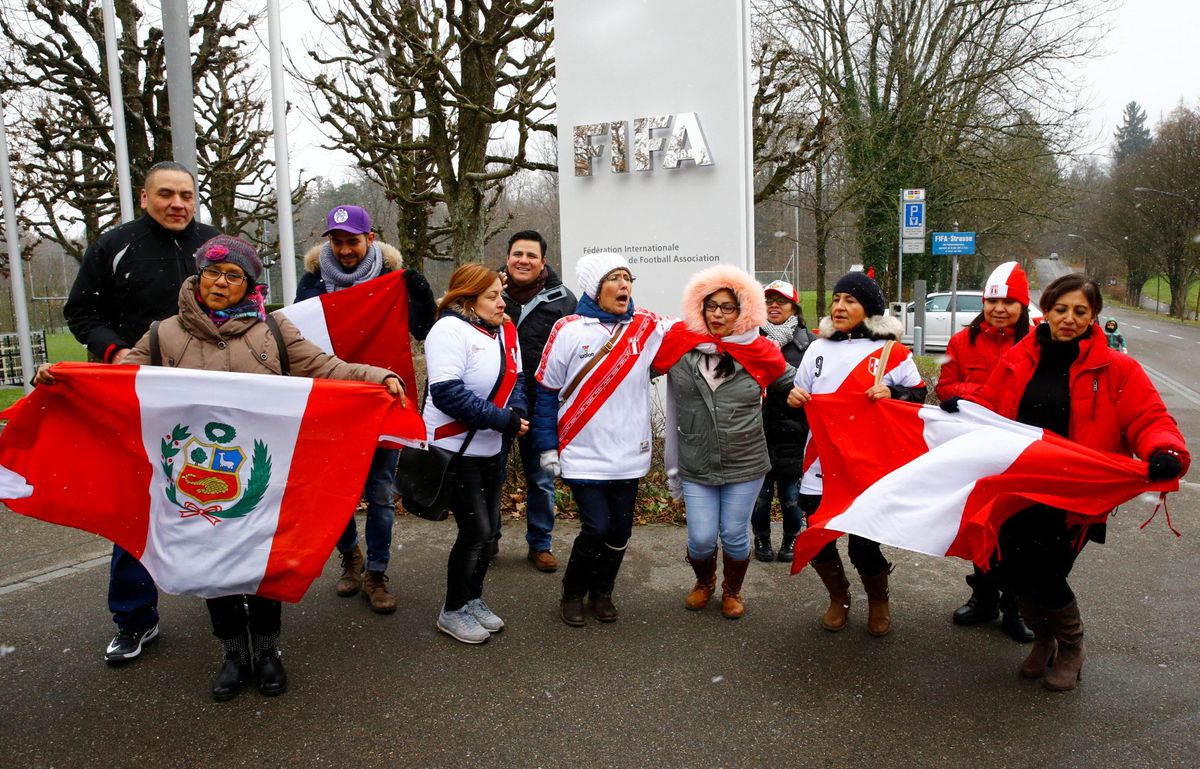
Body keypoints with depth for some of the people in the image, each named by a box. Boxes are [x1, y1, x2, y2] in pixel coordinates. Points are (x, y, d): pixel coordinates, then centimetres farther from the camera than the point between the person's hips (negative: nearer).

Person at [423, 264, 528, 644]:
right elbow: (447, 392, -26)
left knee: (489, 527, 14)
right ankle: (452, 611, 16)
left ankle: (473, 599, 33)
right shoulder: (450, 329, -18)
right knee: (475, 530, -4)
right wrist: (505, 420, -24)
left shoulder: (505, 332, 7)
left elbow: (516, 380, 11)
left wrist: (518, 413, -11)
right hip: (455, 450, -8)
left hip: (491, 449, 8)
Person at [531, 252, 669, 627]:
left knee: (620, 530, 10)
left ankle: (602, 593, 35)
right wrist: (547, 447, -2)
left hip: (629, 452, 4)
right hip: (584, 453, -3)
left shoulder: (647, 326, 2)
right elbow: (547, 390, -2)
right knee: (596, 528, -7)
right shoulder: (569, 329, -7)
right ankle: (573, 594, 20)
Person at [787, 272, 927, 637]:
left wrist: (891, 393, -16)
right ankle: (839, 599, 36)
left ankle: (878, 602, 34)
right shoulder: (818, 348, 11)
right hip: (820, 467, 4)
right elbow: (802, 397, 17)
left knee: (864, 547, 1)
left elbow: (919, 395, 3)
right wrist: (794, 397, -5)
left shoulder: (891, 351, -1)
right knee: (818, 543, 7)